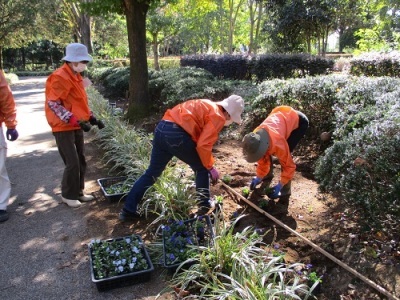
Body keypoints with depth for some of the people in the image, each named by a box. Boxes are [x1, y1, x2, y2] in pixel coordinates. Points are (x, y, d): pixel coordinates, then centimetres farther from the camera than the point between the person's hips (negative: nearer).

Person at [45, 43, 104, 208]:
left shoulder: (75, 76, 12)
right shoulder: (60, 77, -16)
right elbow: (53, 104, -21)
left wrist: (92, 117, 9)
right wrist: (74, 120, -27)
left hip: (76, 126, 9)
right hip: (64, 127, -9)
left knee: (81, 161, 12)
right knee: (73, 163, -6)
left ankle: (78, 192, 26)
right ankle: (68, 195, 12)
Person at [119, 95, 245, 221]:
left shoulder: (208, 106, 27)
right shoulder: (218, 117, 0)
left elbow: (200, 139, 32)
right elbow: (203, 145, -10)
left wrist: (206, 163, 34)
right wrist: (210, 167, 4)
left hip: (161, 128, 9)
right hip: (176, 134, -8)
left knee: (152, 172, 17)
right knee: (201, 168, 14)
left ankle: (128, 210, 21)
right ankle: (205, 205, 25)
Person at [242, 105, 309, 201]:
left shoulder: (277, 144, -39)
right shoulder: (255, 138, -19)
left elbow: (289, 166, -24)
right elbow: (263, 159, -1)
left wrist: (280, 185, -21)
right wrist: (259, 177, 0)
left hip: (299, 121, -6)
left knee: (284, 156, -17)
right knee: (267, 154, 5)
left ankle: (285, 189, -2)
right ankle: (268, 174, 32)